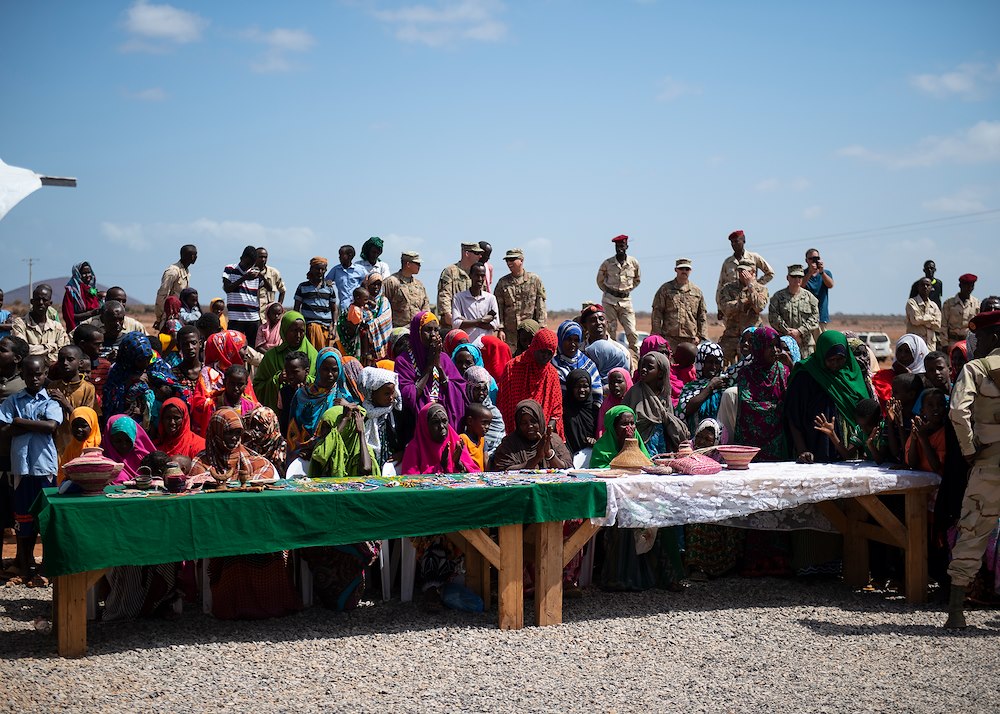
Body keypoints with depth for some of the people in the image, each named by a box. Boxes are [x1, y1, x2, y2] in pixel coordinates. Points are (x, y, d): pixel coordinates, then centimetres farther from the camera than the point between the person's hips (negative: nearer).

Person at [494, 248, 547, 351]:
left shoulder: (535, 280, 5)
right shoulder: (502, 282, 9)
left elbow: (540, 306, 3)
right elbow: (498, 308, 7)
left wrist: (541, 327, -4)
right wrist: (500, 329, -2)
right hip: (510, 332, 1)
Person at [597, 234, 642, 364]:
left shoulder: (633, 263, 1)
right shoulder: (607, 264, -4)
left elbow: (637, 279, 18)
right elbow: (600, 281, 11)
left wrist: (628, 289, 7)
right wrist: (608, 291, 3)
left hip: (626, 300, 1)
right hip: (610, 300, -1)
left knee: (631, 331, -5)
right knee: (611, 331, -1)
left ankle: (636, 357, 3)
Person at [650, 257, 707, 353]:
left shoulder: (697, 291, 14)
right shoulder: (665, 289, 6)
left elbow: (702, 316, 15)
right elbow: (657, 313, 4)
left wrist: (699, 336, 5)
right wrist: (657, 335, -4)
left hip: (690, 338, 3)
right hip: (669, 337, -3)